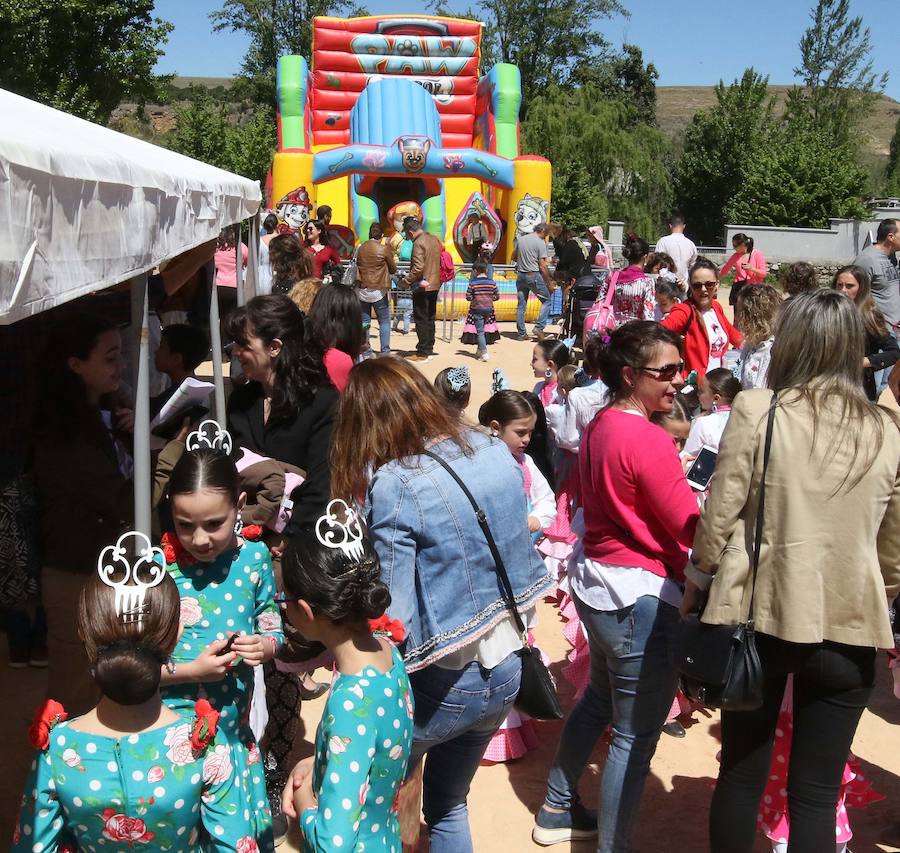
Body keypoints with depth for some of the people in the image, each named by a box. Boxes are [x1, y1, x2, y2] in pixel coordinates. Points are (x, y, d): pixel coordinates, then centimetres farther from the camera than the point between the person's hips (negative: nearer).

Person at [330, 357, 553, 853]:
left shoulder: (393, 486, -22)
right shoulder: (496, 453, -4)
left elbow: (394, 616, -22)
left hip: (440, 686, -6)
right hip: (505, 675, 6)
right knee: (448, 805, 26)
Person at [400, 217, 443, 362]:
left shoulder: (418, 243, -18)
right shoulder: (434, 239, 9)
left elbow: (418, 268, -25)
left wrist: (406, 281, -17)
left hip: (422, 287, -9)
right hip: (435, 285, 9)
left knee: (421, 321, -2)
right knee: (430, 319, 15)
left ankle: (422, 353, 0)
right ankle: (429, 349, 22)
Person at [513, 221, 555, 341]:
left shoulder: (520, 239, 7)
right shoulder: (540, 242, -10)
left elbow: (514, 256, 18)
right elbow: (542, 266, -12)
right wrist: (549, 283, -7)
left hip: (520, 275, 6)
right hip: (534, 275, -6)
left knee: (521, 304, 10)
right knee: (546, 300, 8)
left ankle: (521, 333, 12)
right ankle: (539, 327, -3)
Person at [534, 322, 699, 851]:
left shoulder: (600, 426, 6)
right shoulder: (649, 441, -21)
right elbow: (695, 531, -19)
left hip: (595, 583, 10)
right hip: (642, 596, -10)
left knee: (599, 699, 28)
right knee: (636, 737, 3)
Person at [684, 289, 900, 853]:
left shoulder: (756, 410, -8)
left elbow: (720, 515, -7)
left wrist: (699, 580, 10)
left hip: (759, 614, -1)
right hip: (848, 626, 1)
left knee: (742, 775, 15)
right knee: (817, 792, 11)